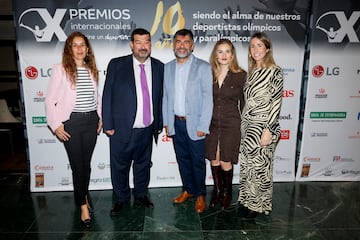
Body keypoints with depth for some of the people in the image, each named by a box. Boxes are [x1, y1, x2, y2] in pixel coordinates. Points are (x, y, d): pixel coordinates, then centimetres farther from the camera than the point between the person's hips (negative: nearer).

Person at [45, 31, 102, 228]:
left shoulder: (92, 70, 8)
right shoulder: (60, 70, -5)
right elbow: (50, 101, -4)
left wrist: (100, 117, 11)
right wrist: (56, 125, -8)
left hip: (91, 120, 4)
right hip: (71, 123, -3)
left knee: (86, 163, 13)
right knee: (77, 165, 3)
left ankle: (83, 195, 35)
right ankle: (83, 205, 19)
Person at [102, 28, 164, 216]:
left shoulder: (159, 67, 3)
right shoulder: (116, 65, -5)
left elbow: (161, 98, 7)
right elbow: (107, 96, -4)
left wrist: (160, 123, 8)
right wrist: (108, 125, -6)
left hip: (147, 130, 3)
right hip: (122, 129, -2)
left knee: (143, 164, 19)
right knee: (119, 166, 11)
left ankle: (140, 195, 41)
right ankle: (121, 199, 35)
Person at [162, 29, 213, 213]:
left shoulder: (203, 67, -6)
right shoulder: (168, 67, 8)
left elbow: (208, 98, -10)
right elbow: (166, 96, 10)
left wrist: (203, 126, -14)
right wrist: (166, 122, 7)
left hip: (194, 123, -4)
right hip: (176, 123, 4)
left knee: (198, 161, 6)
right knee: (182, 159, 16)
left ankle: (200, 194, 26)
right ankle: (188, 189, 35)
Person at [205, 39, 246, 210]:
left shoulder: (241, 75, -6)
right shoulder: (209, 74, 2)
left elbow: (244, 103, -2)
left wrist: (244, 126, 0)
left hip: (231, 125, -3)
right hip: (211, 124, 3)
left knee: (225, 162, 5)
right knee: (213, 160, 12)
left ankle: (227, 192, 31)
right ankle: (217, 190, 35)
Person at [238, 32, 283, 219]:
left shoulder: (275, 71, -9)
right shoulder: (251, 72, 11)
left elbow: (276, 102, -13)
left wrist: (268, 130, -18)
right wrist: (243, 123, 12)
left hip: (263, 125, -6)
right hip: (247, 124, 7)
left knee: (258, 165, 2)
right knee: (247, 163, 13)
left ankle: (258, 204, 22)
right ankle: (248, 199, 31)